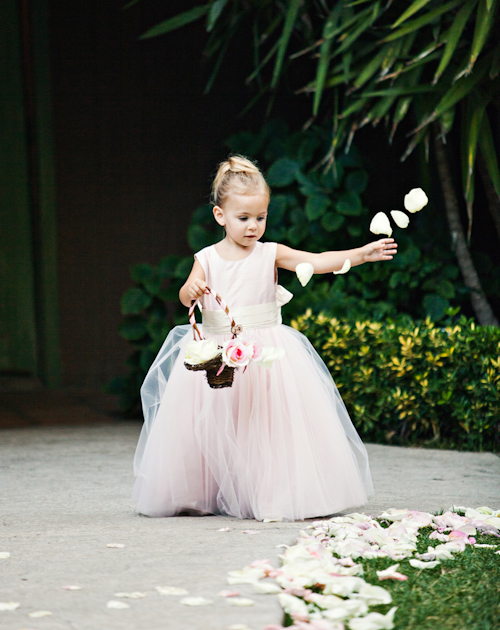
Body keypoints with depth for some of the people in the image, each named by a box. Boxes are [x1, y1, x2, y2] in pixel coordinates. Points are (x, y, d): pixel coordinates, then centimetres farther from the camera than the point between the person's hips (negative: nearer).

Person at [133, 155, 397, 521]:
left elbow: (317, 261, -11)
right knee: (211, 428, 4)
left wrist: (361, 254, -24)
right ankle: (202, 495, 18)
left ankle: (274, 496, 4)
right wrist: (192, 290, -32)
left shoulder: (270, 254, -1)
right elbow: (186, 295, -7)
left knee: (270, 421, -6)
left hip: (266, 351, -1)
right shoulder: (207, 259, 2)